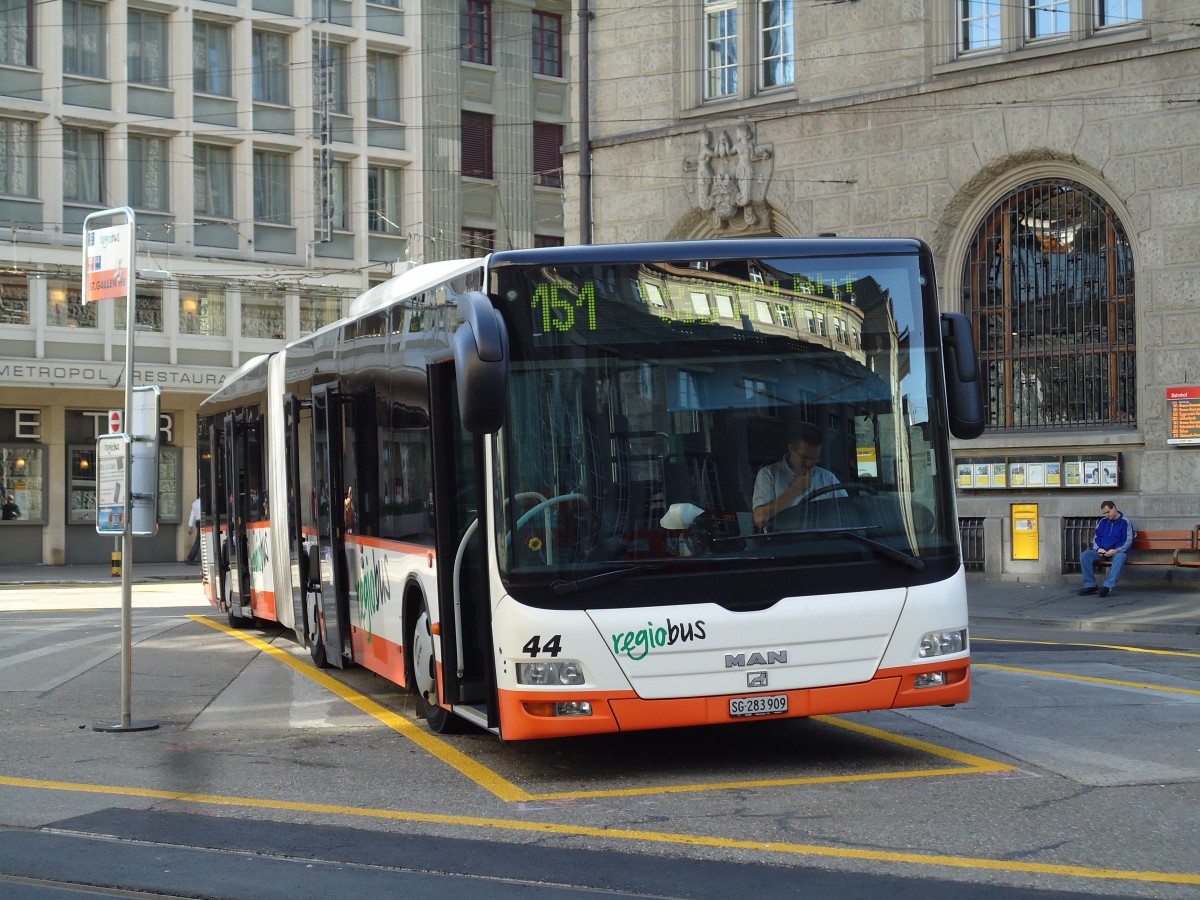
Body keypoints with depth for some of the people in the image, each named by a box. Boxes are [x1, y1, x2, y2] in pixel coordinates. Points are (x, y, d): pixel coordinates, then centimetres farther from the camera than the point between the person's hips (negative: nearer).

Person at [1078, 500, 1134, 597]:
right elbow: (1096, 538, 17)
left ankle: (1107, 586, -49)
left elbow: (1128, 541, -5)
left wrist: (1115, 551, -18)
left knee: (1119, 557, -41)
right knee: (1084, 555, -22)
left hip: (1117, 551, -5)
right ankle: (1090, 585, -23)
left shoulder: (1125, 522, 2)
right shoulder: (1102, 522, 16)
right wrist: (1098, 548, -5)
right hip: (1101, 551, 5)